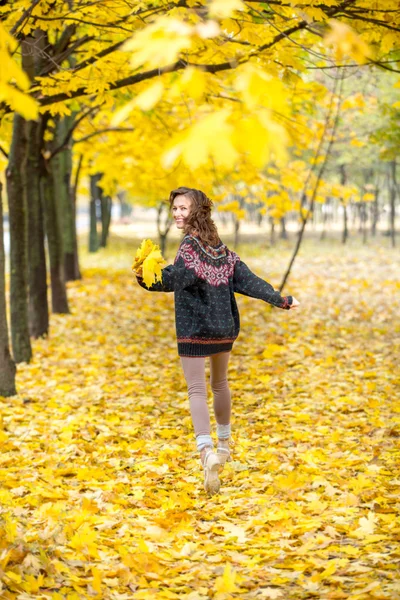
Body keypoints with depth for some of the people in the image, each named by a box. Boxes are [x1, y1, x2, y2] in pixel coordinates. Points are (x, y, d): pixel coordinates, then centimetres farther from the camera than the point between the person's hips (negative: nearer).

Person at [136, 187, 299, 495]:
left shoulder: (190, 246, -15)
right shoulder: (222, 250, 8)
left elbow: (174, 278, -30)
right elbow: (247, 280, 7)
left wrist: (147, 279, -44)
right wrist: (279, 299, 12)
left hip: (193, 330, -7)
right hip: (224, 328, 7)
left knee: (197, 390, -7)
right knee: (220, 384, 24)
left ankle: (207, 452, -25)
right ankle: (224, 444, 39)